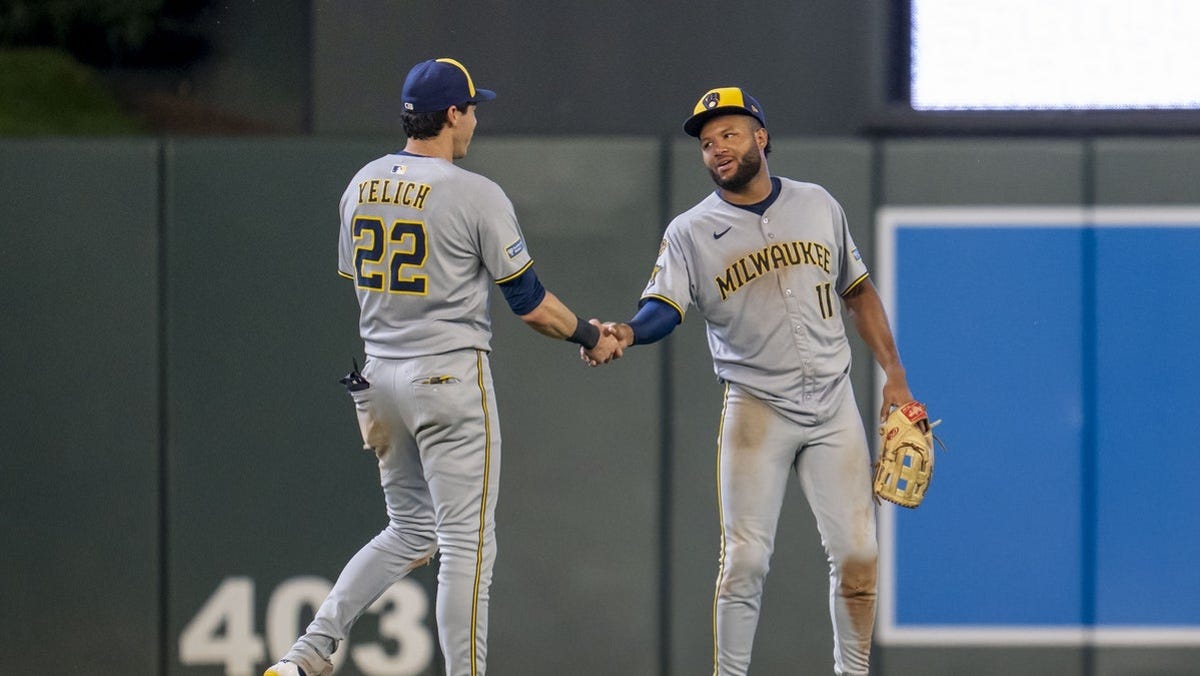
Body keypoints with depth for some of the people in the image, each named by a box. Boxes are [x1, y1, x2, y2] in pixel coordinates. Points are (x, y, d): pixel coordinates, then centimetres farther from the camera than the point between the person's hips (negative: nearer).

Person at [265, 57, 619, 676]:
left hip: (380, 372, 7)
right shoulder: (475, 194, -13)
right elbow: (530, 304, -8)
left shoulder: (361, 186, 7)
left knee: (410, 532, 18)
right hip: (451, 375, -7)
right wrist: (589, 337, 9)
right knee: (467, 544, -2)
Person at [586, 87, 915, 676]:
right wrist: (627, 333, -38)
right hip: (756, 408, -2)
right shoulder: (691, 231, -1)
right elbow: (664, 307, -15)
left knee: (856, 554, 1)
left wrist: (894, 375, 10)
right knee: (745, 559, -7)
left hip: (834, 406, 2)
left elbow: (858, 292, 16)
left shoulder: (818, 206, 8)